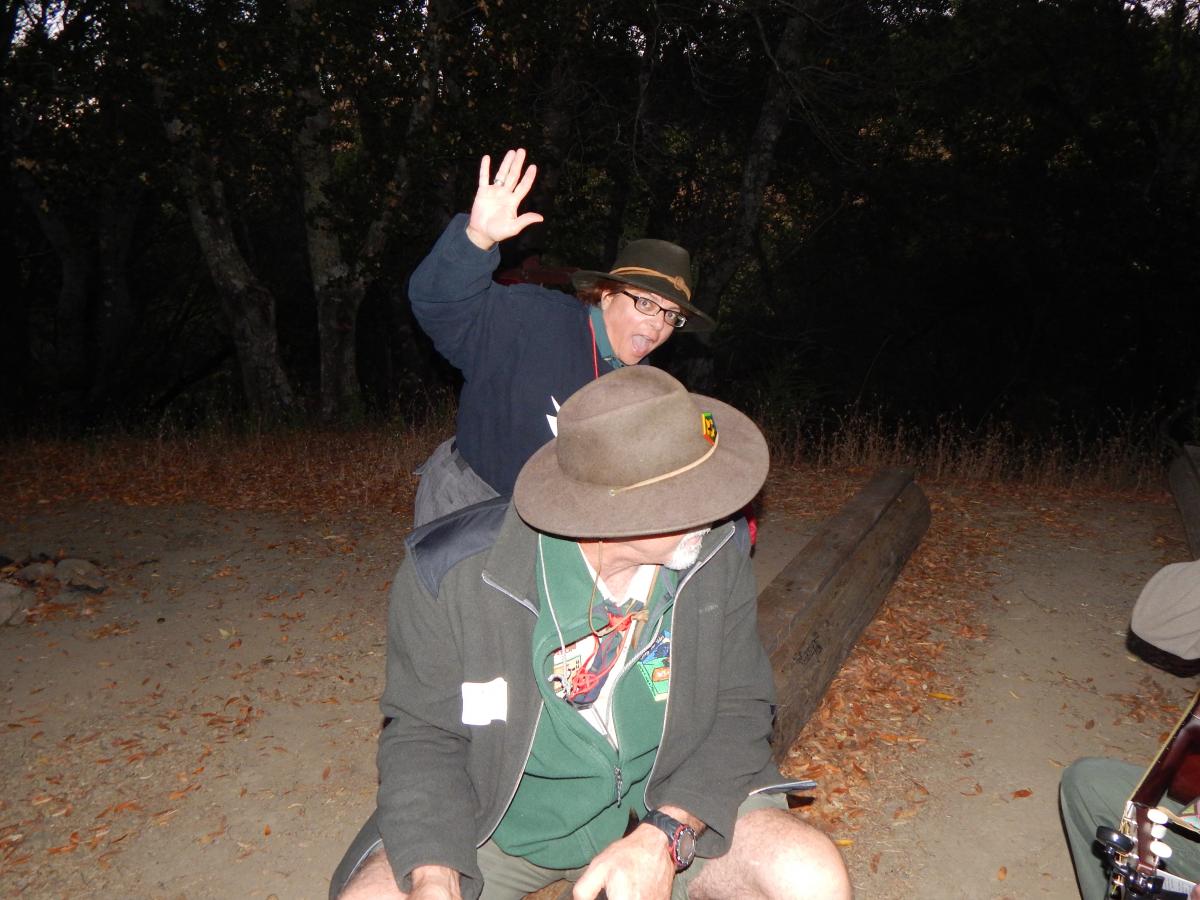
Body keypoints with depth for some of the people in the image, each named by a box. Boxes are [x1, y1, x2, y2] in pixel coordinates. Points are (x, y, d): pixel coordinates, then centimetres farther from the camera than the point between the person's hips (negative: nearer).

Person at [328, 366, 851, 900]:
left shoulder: (718, 552, -14)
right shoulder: (449, 574, -20)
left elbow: (738, 709, -8)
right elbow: (424, 733, -10)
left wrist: (665, 838, -24)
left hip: (668, 803, 2)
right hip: (496, 818, -1)